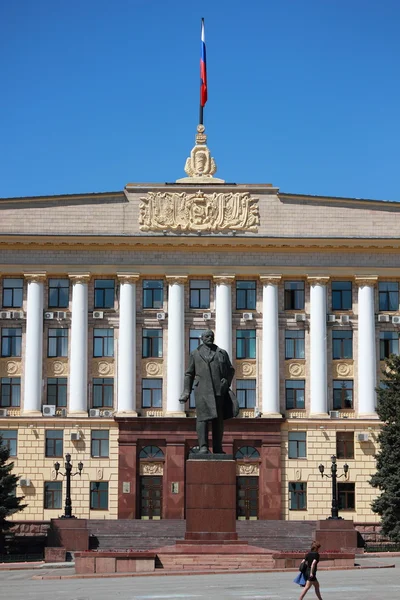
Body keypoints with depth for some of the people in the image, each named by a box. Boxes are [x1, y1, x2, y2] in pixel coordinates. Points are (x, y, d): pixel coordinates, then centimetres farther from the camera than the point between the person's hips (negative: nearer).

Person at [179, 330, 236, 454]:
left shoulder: (222, 353, 15)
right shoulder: (195, 354, 12)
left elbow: (230, 370, 17)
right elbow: (189, 374, 12)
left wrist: (227, 380, -3)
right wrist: (186, 392, 4)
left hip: (219, 390, 2)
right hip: (202, 389, -2)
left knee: (218, 419, 2)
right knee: (203, 417, -11)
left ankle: (217, 448, 7)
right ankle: (203, 447, -13)